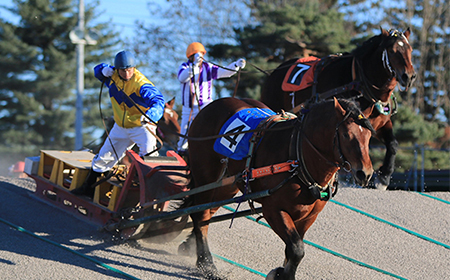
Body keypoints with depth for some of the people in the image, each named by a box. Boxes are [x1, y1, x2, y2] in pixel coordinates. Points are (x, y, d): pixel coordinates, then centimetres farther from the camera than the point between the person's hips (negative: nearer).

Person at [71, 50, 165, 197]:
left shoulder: (141, 84, -27)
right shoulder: (113, 75, -7)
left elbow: (158, 101, -37)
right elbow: (97, 70, 14)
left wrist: (150, 115, -57)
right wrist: (104, 70, -11)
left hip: (141, 126, -6)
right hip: (120, 127, 6)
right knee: (103, 157, 15)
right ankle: (88, 188, 31)